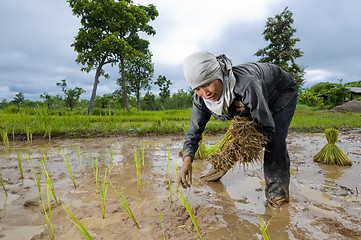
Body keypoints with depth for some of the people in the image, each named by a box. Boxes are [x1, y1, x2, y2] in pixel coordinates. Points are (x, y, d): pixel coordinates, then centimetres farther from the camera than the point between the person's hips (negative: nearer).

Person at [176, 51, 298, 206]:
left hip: (282, 90, -5)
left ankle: (278, 191, -4)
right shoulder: (200, 99, -27)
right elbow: (193, 132, -17)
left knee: (273, 141, -20)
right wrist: (187, 160, -34)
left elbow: (267, 127, -36)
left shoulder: (246, 85, -46)